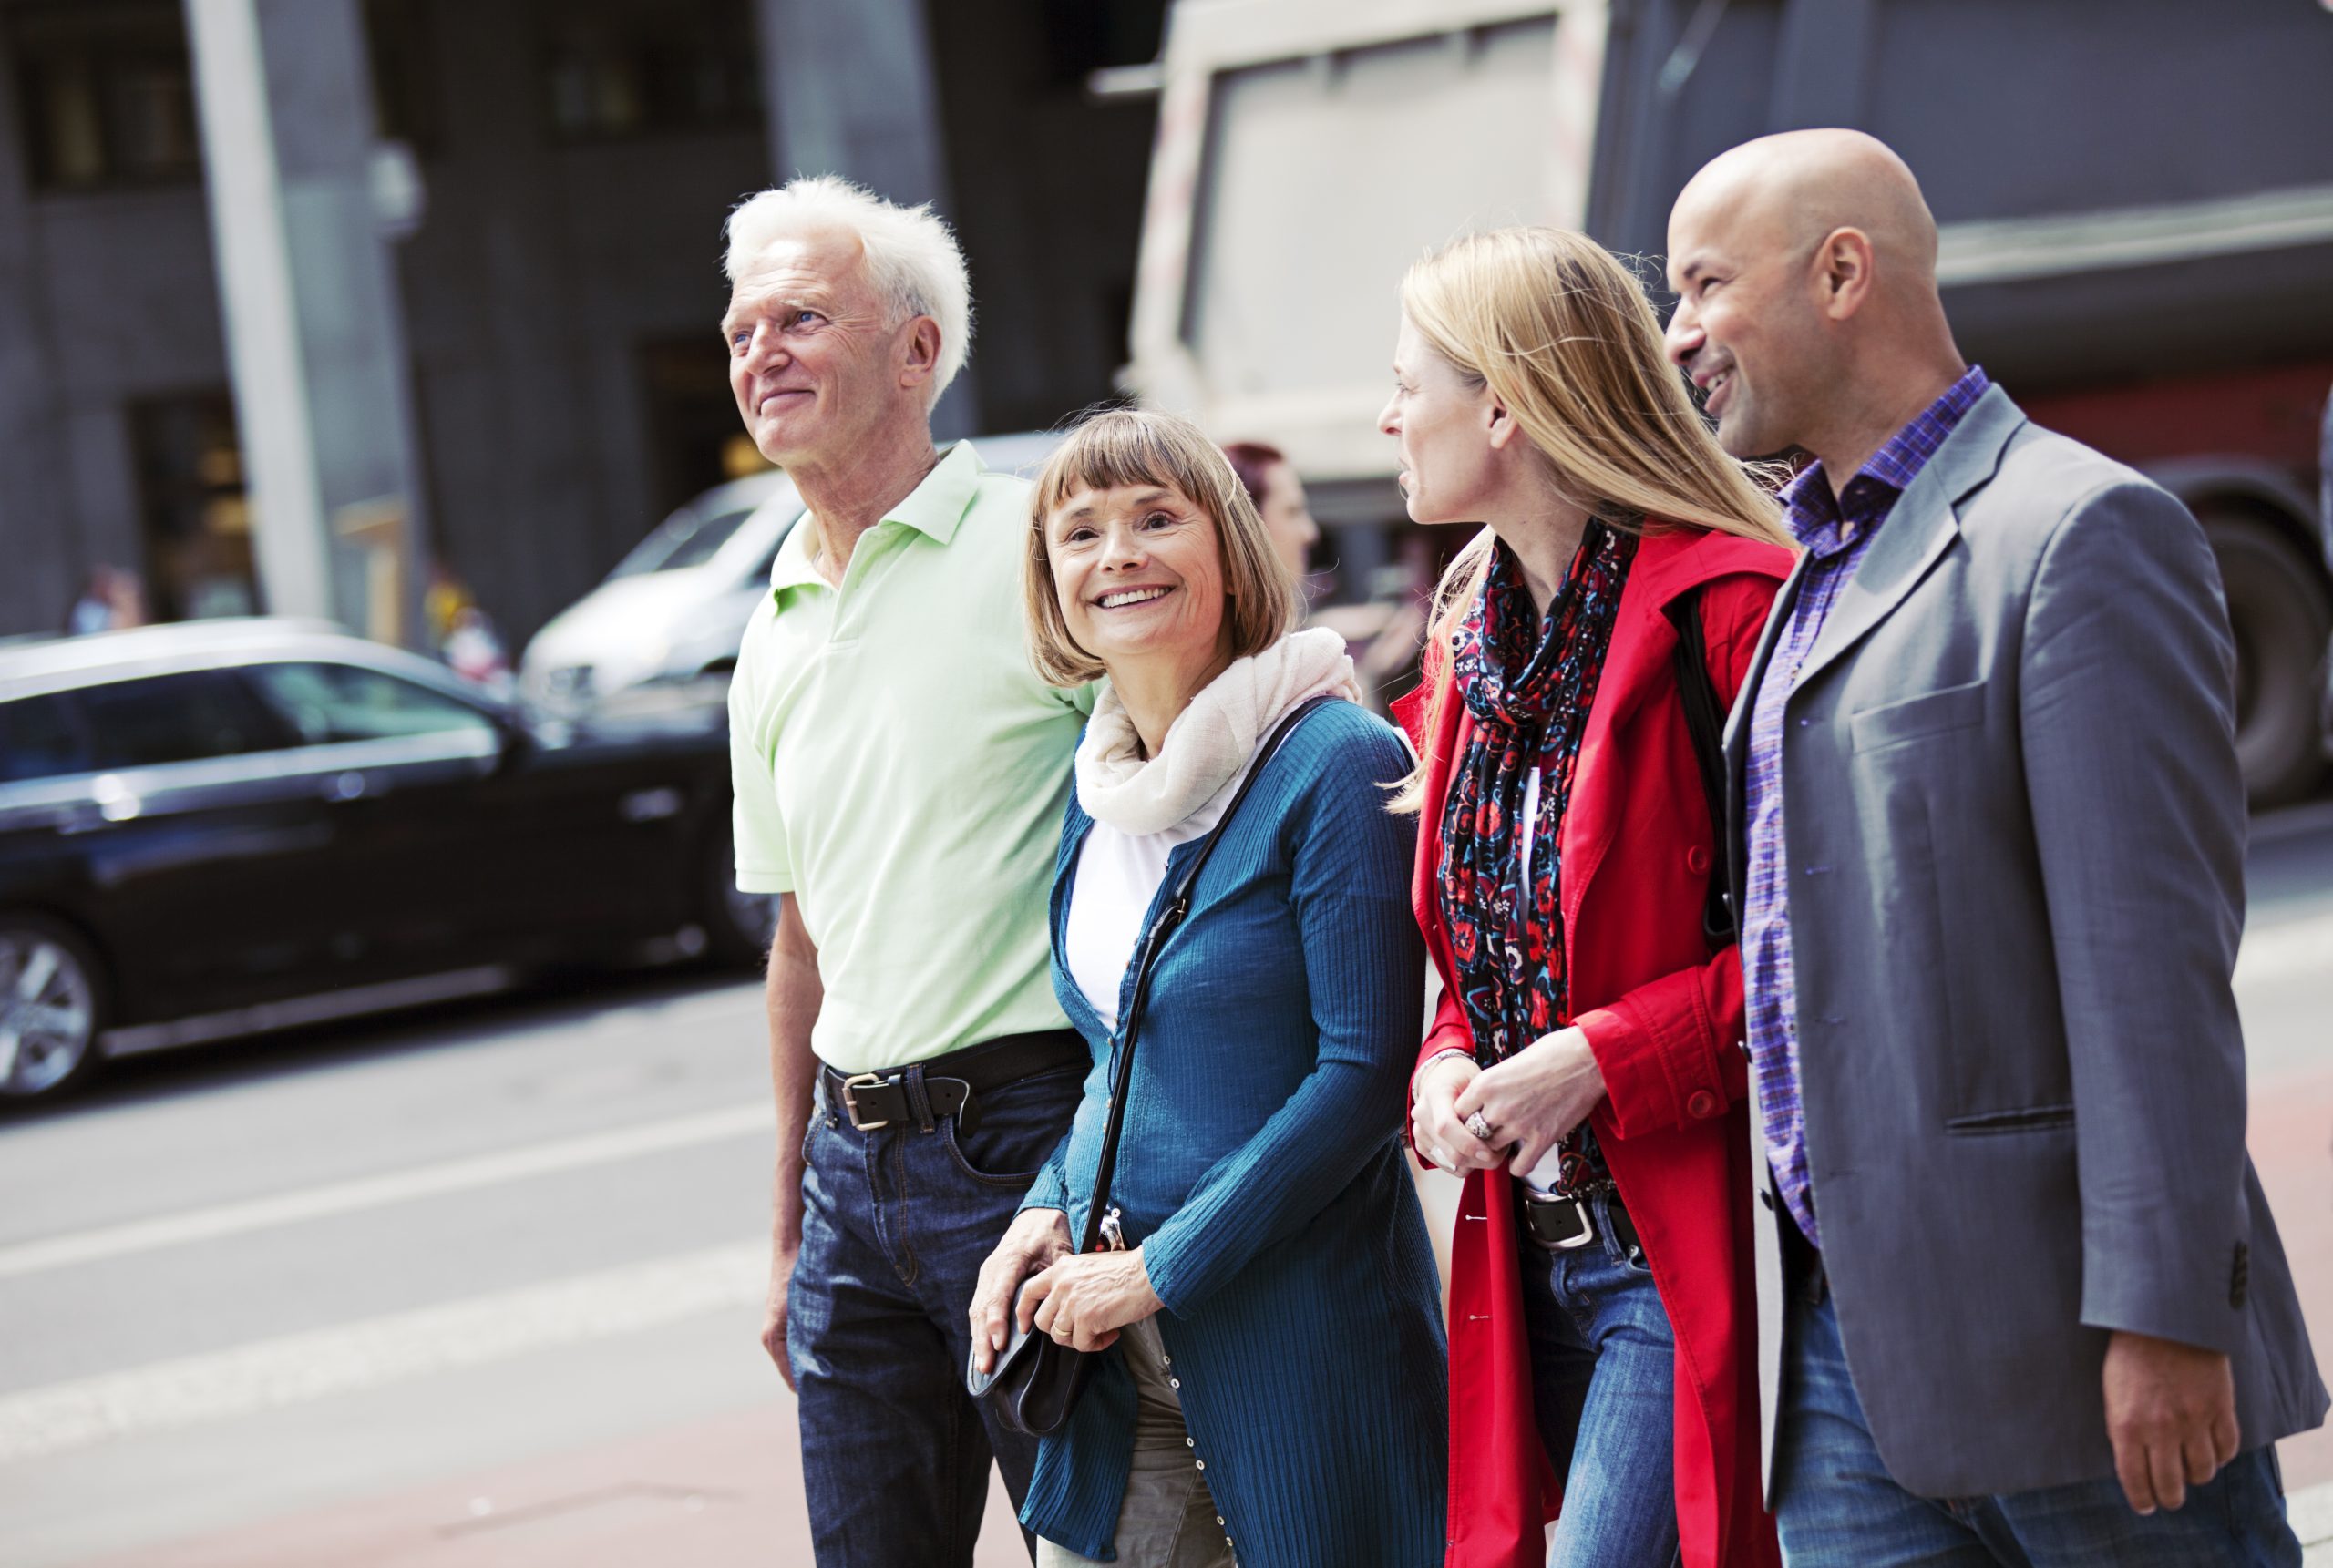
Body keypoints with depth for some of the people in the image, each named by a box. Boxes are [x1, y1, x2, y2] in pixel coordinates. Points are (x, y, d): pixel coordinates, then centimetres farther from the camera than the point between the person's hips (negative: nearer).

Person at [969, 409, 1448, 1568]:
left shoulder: (1335, 763, -13)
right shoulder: (1096, 792, 10)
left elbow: (1366, 1071, -17)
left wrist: (1157, 1270, -15)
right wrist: (1046, 1213, 1)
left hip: (1298, 1326, -6)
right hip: (1120, 1348, 7)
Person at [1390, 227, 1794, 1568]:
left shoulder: (1724, 609, -13)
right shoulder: (1477, 643, 14)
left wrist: (1603, 1057, -18)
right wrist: (1446, 1066, 2)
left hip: (1692, 1254, -8)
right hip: (1535, 1244, 8)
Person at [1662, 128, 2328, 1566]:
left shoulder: (2084, 530, -9)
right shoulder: (1818, 570, 19)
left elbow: (2154, 958, -16)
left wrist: (2162, 1315, -21)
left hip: (2049, 1328, -8)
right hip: (1850, 1339, 8)